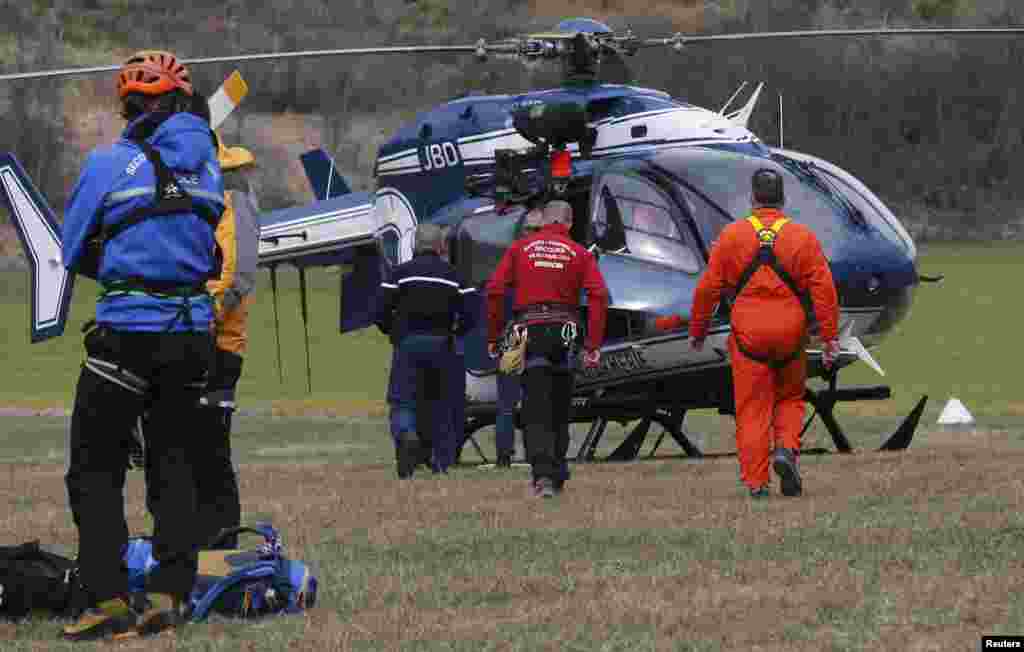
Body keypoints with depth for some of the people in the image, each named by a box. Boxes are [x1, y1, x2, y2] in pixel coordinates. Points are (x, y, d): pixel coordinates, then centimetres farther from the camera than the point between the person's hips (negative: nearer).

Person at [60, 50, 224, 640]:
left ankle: (110, 598, -7)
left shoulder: (109, 164, -7)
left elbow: (73, 253, 1)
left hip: (128, 332, -4)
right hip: (194, 328, 4)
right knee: (174, 466, 14)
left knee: (96, 470, 2)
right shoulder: (206, 164, 5)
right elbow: (215, 252, 12)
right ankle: (170, 594, 8)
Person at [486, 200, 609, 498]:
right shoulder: (580, 253, 7)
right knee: (560, 410, 15)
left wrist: (493, 337, 6)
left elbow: (495, 290, -1)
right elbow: (598, 295, -6)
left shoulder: (520, 248, 7)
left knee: (536, 411, -5)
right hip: (564, 332, 1)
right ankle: (555, 478, 21)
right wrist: (594, 345, -6)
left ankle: (542, 475, -23)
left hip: (530, 328, -1)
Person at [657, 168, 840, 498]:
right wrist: (830, 337, -2)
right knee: (790, 397, 19)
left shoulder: (732, 236, 0)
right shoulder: (803, 237, 0)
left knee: (752, 408, 4)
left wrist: (697, 330, 14)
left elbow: (709, 287, 3)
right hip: (790, 333, 1)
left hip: (747, 334, 0)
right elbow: (823, 289, -5)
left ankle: (756, 480, 0)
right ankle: (786, 448, -6)